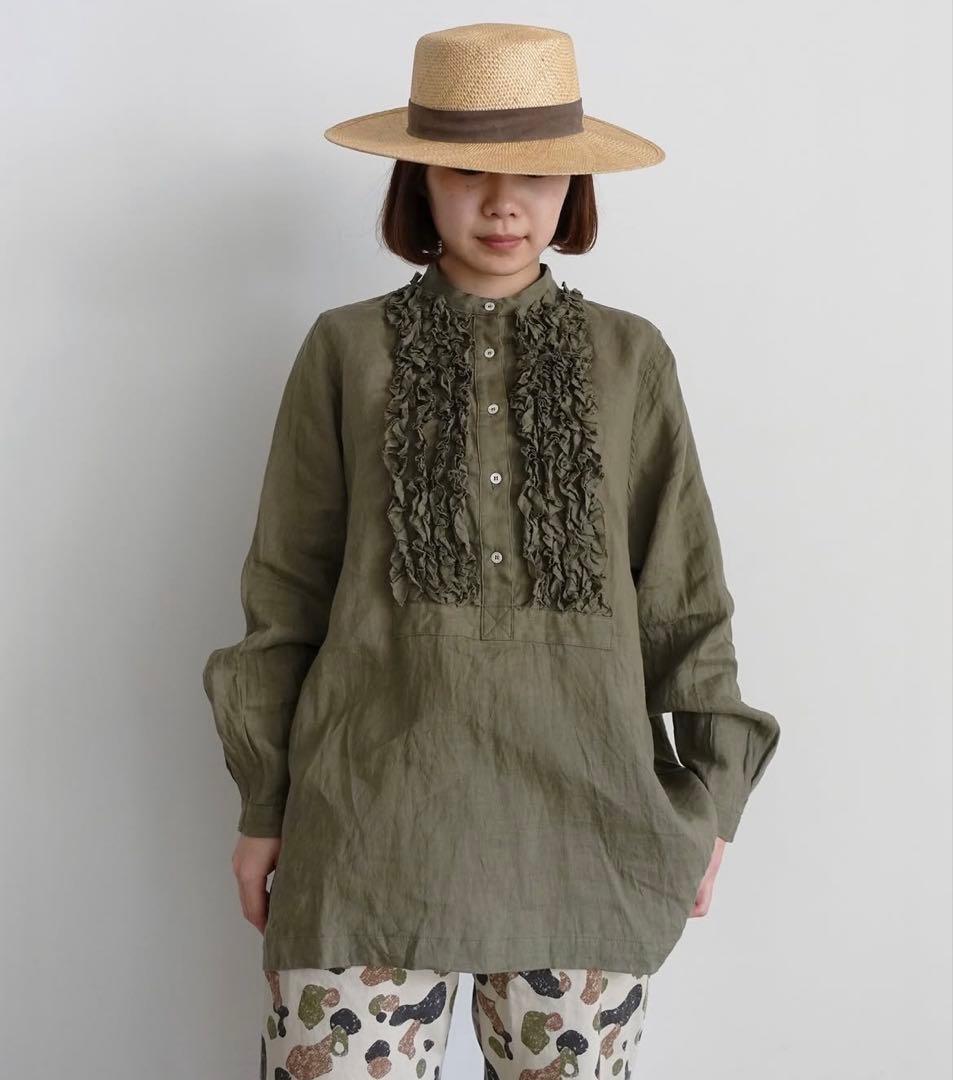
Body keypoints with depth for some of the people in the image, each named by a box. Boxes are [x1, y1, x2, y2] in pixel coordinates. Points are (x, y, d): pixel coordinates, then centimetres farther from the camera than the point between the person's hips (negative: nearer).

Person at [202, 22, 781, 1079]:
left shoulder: (630, 357, 5)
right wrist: (263, 804, 7)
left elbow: (685, 595, 8)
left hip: (585, 827, 1)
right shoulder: (347, 349, 3)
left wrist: (708, 801, 6)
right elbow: (286, 593, 6)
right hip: (374, 822, -1)